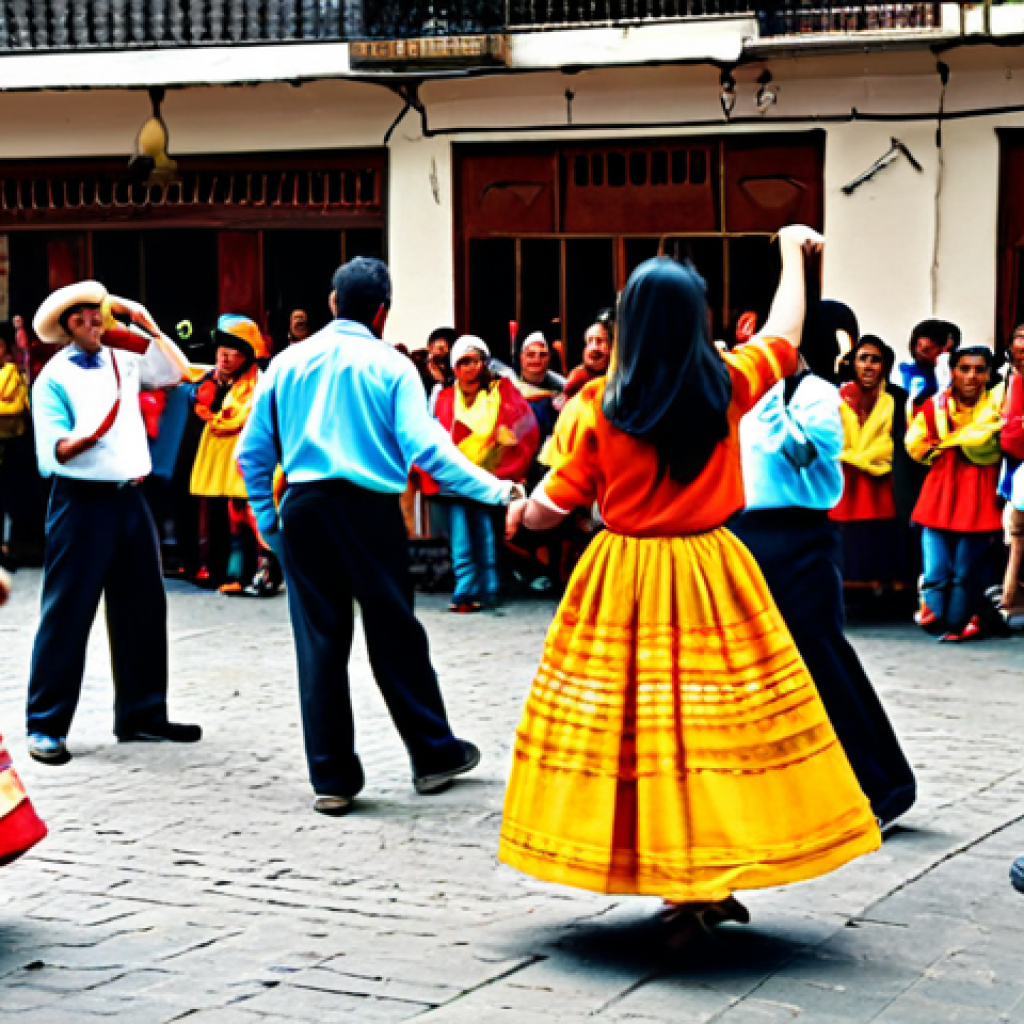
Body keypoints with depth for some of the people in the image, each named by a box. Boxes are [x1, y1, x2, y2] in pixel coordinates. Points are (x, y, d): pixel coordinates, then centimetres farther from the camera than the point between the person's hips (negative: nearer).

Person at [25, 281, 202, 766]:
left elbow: (179, 371, 18)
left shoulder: (124, 360, 12)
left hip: (129, 497, 6)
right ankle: (46, 726, 1)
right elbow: (52, 451, -12)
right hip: (80, 501, -6)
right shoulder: (54, 376, -5)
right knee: (67, 613, -4)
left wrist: (149, 327, 7)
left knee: (143, 608, 10)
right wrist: (82, 440, -32)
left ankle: (142, 713, 21)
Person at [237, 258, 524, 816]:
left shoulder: (288, 363, 8)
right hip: (369, 511, -2)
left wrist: (267, 520, 18)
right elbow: (425, 448, -12)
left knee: (319, 644, 5)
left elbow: (253, 451, 8)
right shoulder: (389, 365, -2)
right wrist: (495, 491, -7)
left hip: (303, 512, 3)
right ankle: (433, 755, 21)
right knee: (395, 637, 9)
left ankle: (331, 777, 8)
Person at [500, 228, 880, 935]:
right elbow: (784, 334, 15)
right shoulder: (727, 388, -4)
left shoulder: (600, 407, -7)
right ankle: (711, 880, 8)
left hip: (621, 582, 0)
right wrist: (793, 251, 30)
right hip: (710, 578, 0)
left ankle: (687, 891, 8)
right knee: (713, 718, 6)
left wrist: (520, 512, 23)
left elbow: (557, 503, -1)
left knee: (635, 714, 6)